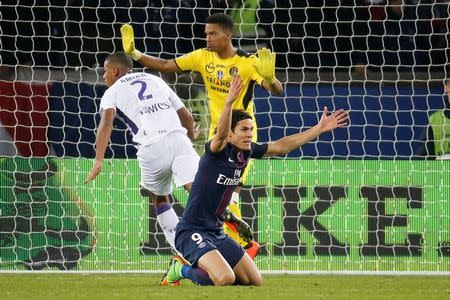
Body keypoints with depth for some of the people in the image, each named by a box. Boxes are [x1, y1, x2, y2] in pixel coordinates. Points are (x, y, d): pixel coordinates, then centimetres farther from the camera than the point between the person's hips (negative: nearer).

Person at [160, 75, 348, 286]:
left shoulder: (247, 152, 6)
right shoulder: (217, 151, -15)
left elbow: (282, 145, 12)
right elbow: (221, 134, -37)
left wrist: (319, 129, 9)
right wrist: (229, 102, -54)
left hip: (217, 233, 9)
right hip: (192, 231, -9)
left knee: (255, 281, 10)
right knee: (225, 279, -30)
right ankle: (182, 270, -1)